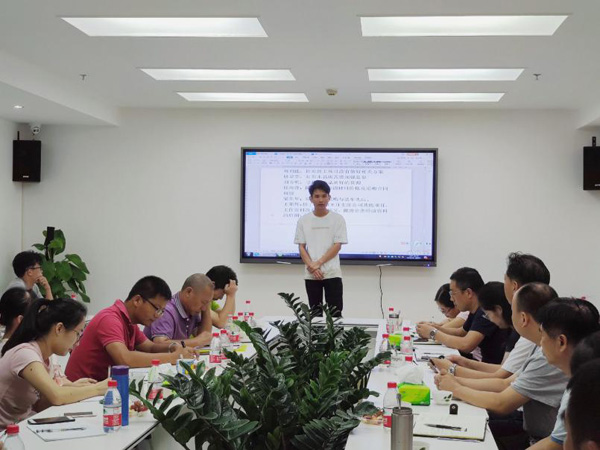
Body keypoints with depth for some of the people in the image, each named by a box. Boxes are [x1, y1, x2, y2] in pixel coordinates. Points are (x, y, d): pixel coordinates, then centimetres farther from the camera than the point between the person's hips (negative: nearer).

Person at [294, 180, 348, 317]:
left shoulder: (338, 219, -1)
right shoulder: (303, 220, 4)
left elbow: (337, 246, -6)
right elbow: (301, 247, 3)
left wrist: (318, 263, -13)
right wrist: (312, 267, -11)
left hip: (332, 273, -2)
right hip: (311, 275, 2)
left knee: (335, 313, -5)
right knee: (315, 313, 8)